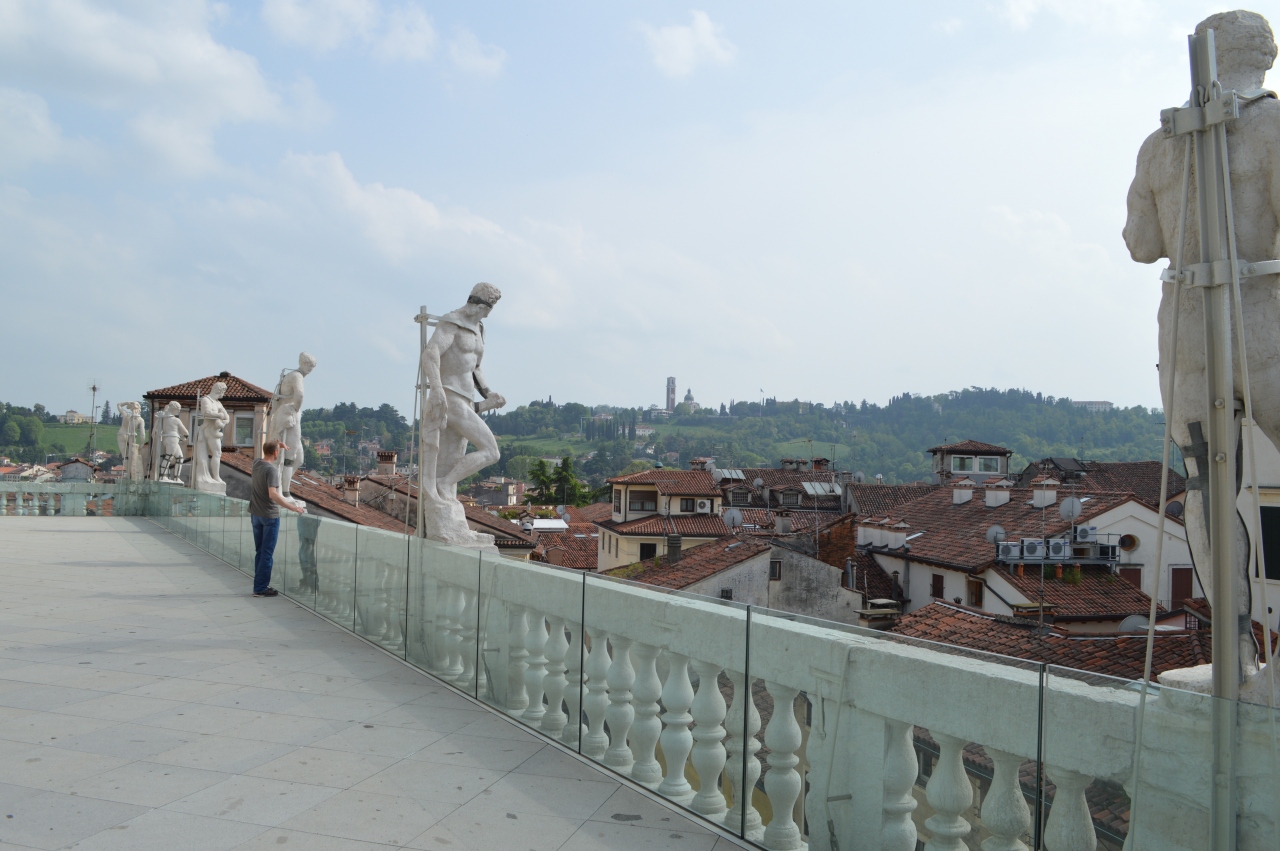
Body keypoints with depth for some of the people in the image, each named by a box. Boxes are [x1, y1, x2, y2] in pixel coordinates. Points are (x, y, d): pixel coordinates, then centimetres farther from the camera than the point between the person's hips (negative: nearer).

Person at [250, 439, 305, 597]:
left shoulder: (256, 463, 3)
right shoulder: (272, 470, -20)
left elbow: (266, 455, 28)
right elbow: (273, 494, -30)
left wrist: (279, 446, 16)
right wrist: (292, 507, -29)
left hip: (255, 514, 8)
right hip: (270, 516, -8)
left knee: (259, 551, 15)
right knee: (267, 553, -1)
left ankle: (261, 585, 21)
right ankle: (260, 588, 1)